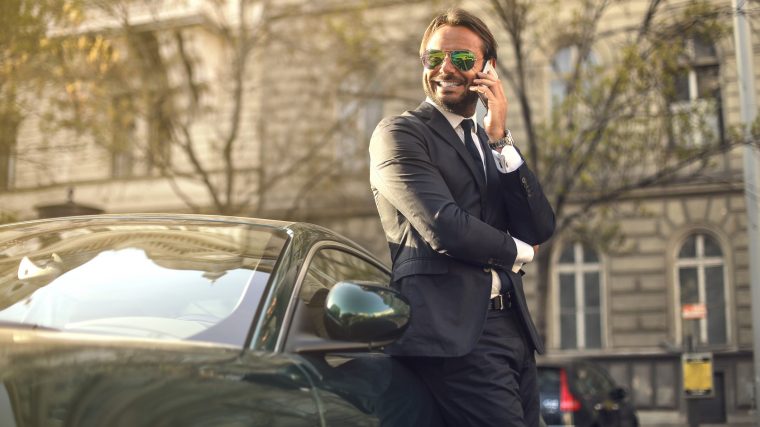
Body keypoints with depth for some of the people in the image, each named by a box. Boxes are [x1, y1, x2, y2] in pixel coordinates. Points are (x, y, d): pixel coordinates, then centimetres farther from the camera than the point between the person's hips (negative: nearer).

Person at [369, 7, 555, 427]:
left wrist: (500, 138, -2)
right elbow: (445, 228, -14)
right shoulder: (398, 133, -1)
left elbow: (540, 229, 6)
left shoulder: (492, 144, 19)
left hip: (512, 327, 7)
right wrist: (518, 252, 3)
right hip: (453, 330, -7)